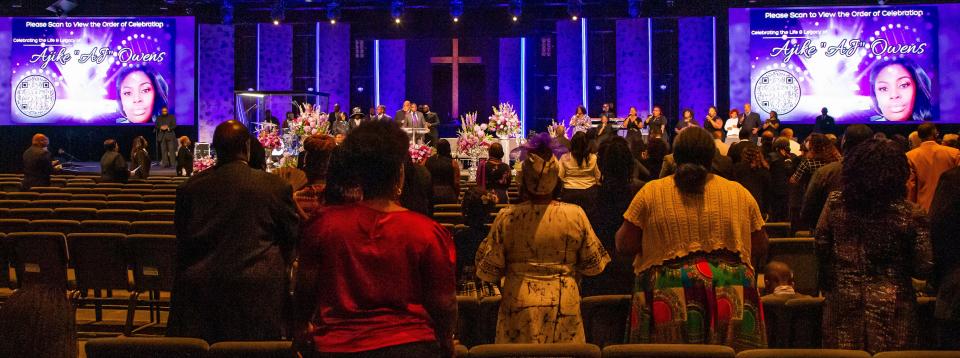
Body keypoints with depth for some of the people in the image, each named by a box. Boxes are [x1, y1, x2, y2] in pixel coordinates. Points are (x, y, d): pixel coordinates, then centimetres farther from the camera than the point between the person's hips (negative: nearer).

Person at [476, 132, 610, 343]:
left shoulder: (507, 218, -9)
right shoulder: (576, 215, -8)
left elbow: (488, 271, -4)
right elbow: (594, 264, 1)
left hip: (519, 305, 0)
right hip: (564, 305, 0)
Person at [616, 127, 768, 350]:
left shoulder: (651, 192, 2)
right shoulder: (739, 193, 8)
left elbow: (624, 246, 3)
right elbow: (760, 250, 12)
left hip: (667, 299, -1)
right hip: (732, 298, 2)